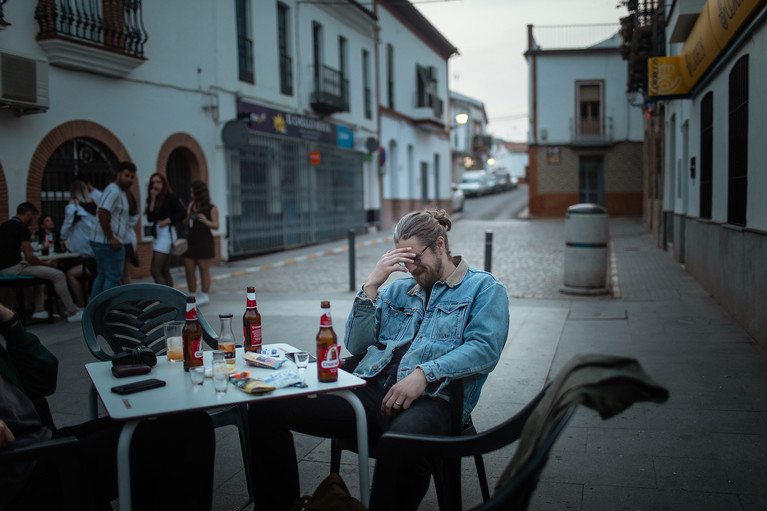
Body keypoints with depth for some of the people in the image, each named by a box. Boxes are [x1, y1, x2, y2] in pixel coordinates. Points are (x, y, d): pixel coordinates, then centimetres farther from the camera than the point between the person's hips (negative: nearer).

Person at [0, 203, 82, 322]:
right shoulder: (22, 228, -12)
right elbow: (30, 257, -16)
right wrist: (46, 263, 3)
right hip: (14, 269, -10)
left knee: (39, 270, 33)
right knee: (58, 275, -6)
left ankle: (38, 310, 25)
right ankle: (72, 313, -2)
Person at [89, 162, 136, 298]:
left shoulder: (120, 192, 19)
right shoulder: (113, 191, -15)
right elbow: (103, 213, -25)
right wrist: (111, 238, -23)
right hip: (108, 243, -11)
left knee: (102, 275, 16)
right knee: (113, 277, -6)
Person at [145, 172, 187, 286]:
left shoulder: (170, 196, -7)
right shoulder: (155, 199, 14)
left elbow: (183, 213, -12)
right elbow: (150, 218, 2)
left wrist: (168, 221, -15)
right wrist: (153, 200, -3)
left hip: (166, 234, -8)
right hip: (157, 235, 8)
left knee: (156, 272, -12)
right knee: (165, 272, 10)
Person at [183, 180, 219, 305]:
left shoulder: (212, 209, -4)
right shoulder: (191, 205, 10)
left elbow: (216, 226, -5)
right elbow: (186, 223, 14)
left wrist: (206, 221, -23)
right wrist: (187, 215, -5)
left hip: (205, 242, -5)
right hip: (191, 242, 5)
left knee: (204, 269, 1)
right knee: (189, 270, 5)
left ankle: (204, 296, 12)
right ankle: (192, 295, 17)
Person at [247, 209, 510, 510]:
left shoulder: (483, 288, 13)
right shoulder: (397, 289, 28)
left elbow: (485, 347, -5)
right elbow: (356, 345, 18)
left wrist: (425, 373, -19)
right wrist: (371, 285, 8)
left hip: (430, 398, -5)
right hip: (369, 389, 6)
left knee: (402, 439, -45)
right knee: (266, 406, -13)